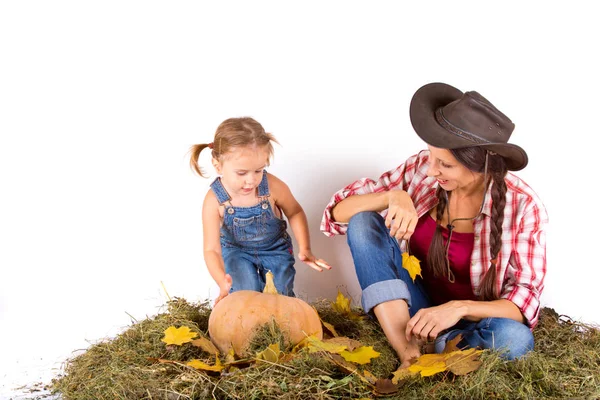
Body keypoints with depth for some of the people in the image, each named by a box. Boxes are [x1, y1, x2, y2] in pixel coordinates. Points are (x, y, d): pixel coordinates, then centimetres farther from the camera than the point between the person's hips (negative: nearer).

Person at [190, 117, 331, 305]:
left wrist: (305, 249, -15)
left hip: (274, 248, 1)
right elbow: (211, 249, -30)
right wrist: (223, 283, -47)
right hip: (236, 251, -1)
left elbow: (295, 213, -6)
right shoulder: (215, 200, -29)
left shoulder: (273, 186, -28)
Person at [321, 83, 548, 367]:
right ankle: (410, 353, -29)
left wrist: (459, 308, -34)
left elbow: (525, 298, -16)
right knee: (363, 222, -20)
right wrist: (393, 197, -29)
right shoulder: (421, 168, -11)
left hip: (473, 323, -2)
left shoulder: (523, 207, -17)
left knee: (514, 338, -37)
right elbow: (339, 212, -9)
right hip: (414, 311, 3)